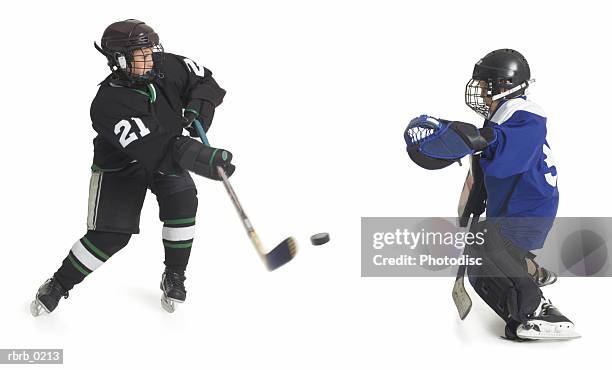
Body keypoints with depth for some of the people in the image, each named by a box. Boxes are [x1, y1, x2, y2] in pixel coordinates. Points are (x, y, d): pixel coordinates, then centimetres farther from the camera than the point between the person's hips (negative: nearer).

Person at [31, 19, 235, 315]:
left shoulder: (168, 67, -18)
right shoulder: (108, 104, -35)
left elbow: (205, 80, -1)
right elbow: (156, 150, -42)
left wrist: (197, 106, -22)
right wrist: (205, 159, -49)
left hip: (168, 156, 5)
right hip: (120, 166, -5)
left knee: (182, 201, -20)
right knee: (111, 235, -10)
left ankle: (174, 277, 0)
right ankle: (59, 285, 11)